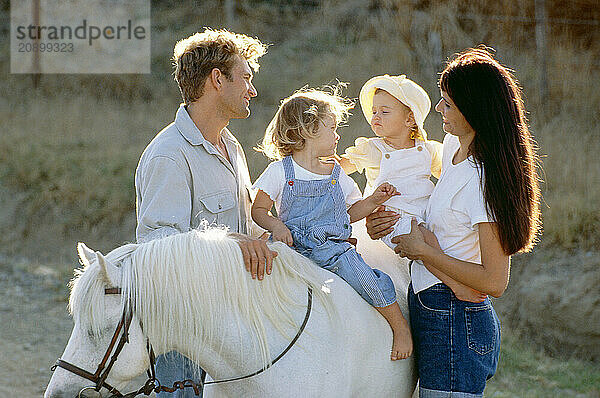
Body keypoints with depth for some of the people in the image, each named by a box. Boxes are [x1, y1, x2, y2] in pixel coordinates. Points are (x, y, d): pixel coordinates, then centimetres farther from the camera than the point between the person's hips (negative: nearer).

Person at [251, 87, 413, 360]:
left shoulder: (337, 176, 13)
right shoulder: (280, 172, 2)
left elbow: (350, 212, 23)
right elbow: (259, 210, 5)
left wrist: (374, 200, 7)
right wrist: (276, 226, -15)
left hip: (333, 245, 1)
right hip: (293, 245, -1)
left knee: (367, 280, -20)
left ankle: (401, 327, -1)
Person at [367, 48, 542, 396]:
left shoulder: (484, 182, -21)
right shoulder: (453, 146, 6)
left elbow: (494, 282, -22)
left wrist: (423, 250, -16)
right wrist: (388, 220, 8)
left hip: (452, 325, -9)